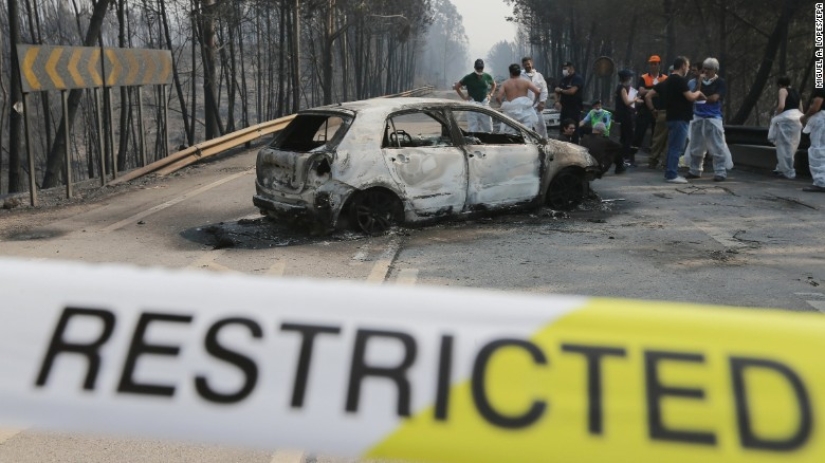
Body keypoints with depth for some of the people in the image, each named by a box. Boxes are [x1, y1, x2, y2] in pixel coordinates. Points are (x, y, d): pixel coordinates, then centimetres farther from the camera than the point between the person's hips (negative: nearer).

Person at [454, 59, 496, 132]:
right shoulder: (469, 78, -5)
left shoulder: (487, 77, 3)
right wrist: (463, 97, -2)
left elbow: (494, 85, 23)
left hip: (485, 103, 3)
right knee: (473, 129, -5)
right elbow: (457, 86, 4)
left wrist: (490, 94, 10)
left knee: (488, 128, 4)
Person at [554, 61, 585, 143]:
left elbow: (572, 91, -21)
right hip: (565, 107, 7)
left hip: (575, 108, -7)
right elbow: (558, 91, 18)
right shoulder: (564, 79, 15)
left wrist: (561, 90, -4)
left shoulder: (578, 79, -8)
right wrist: (557, 101, -1)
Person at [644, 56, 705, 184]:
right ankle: (672, 175, -6)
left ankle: (670, 173, 18)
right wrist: (698, 92, 4)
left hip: (672, 118, 9)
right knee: (676, 148, -7)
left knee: (673, 147, 14)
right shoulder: (680, 80, -13)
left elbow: (648, 96, 13)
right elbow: (690, 97, -16)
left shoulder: (667, 81, 14)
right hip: (679, 119, -9)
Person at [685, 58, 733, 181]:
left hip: (713, 117, -5)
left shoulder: (720, 82, -3)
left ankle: (720, 172, -4)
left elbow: (714, 98, -14)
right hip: (698, 116, 5)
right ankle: (695, 170, 22)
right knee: (695, 146, 11)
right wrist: (699, 82, -9)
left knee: (717, 146, -7)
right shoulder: (700, 80, 11)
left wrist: (701, 98, -2)